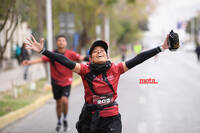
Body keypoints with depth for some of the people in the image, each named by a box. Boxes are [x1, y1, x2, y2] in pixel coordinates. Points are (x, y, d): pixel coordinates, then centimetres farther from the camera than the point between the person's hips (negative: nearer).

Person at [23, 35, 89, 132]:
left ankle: (65, 119, 9)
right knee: (59, 103, 11)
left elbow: (80, 58, -21)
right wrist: (29, 62, -33)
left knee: (64, 100, -19)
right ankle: (59, 122, 34)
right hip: (56, 82, 1)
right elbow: (41, 59, -17)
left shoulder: (70, 54, -7)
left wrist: (90, 59, -40)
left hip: (66, 82, -1)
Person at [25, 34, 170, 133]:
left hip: (111, 119, -1)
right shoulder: (85, 70, -1)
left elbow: (138, 59, -1)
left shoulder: (115, 69, 1)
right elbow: (64, 61, -9)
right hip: (90, 119, 1)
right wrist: (42, 51, -17)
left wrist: (161, 48, -3)